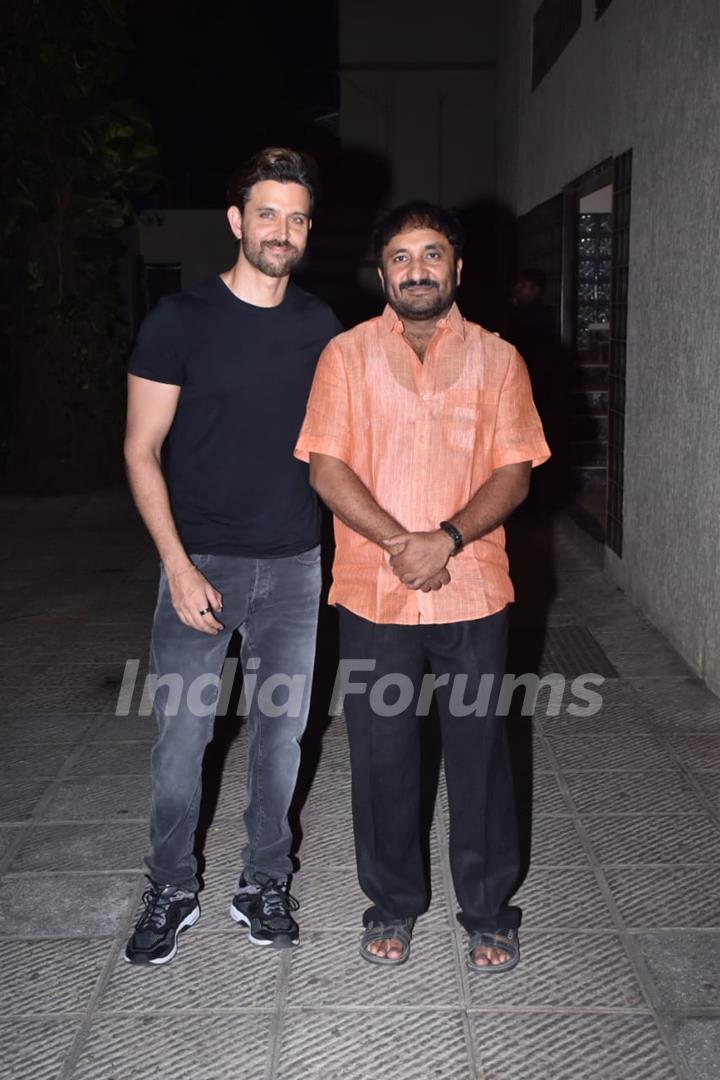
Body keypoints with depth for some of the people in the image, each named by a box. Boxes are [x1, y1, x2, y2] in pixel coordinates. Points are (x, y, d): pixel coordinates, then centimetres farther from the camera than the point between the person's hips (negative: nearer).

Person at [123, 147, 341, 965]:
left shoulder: (320, 328, 5)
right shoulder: (182, 321, -6)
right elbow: (141, 450, -6)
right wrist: (178, 567, -14)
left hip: (295, 566, 3)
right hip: (202, 564, -3)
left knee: (280, 732, 11)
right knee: (180, 738, 3)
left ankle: (264, 885, 30)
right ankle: (171, 891, 24)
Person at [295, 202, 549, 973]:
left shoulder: (497, 359, 4)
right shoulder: (347, 355, 2)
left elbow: (514, 473, -2)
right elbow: (325, 469, -5)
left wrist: (448, 538, -18)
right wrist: (399, 542, -16)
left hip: (472, 591, 0)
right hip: (373, 593, 0)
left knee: (478, 751, 9)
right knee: (381, 754, 10)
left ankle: (488, 911, 27)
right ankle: (393, 903, 30)